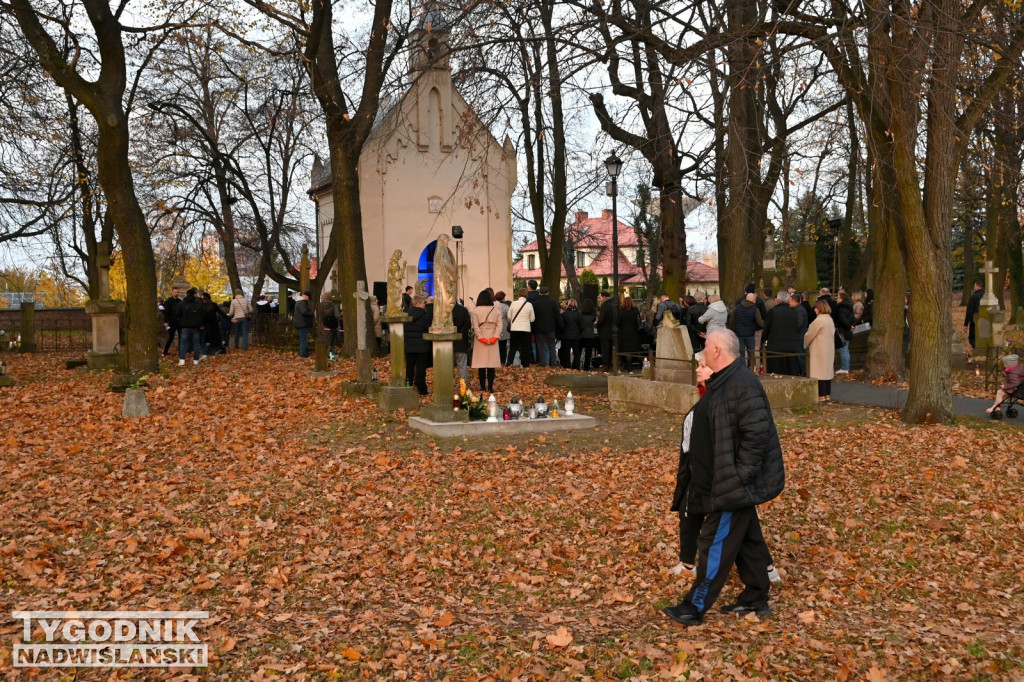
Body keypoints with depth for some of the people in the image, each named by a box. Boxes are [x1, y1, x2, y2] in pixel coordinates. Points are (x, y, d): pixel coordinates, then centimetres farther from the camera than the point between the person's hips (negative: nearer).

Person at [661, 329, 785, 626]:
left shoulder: (743, 385, -22)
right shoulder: (723, 381, 10)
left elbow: (756, 433, -27)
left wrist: (737, 476, -24)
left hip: (735, 486, -10)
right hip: (727, 482, 10)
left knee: (716, 544, -1)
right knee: (747, 540, 18)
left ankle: (695, 608, 9)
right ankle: (756, 599, 31)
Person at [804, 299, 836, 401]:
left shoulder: (819, 320, -16)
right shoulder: (830, 319, 11)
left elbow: (809, 335, -10)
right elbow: (832, 335, 16)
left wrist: (804, 345, 7)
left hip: (819, 351, -9)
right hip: (829, 350, 9)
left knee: (820, 372, -5)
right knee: (827, 371, 12)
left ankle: (821, 396, -5)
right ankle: (827, 395, 15)